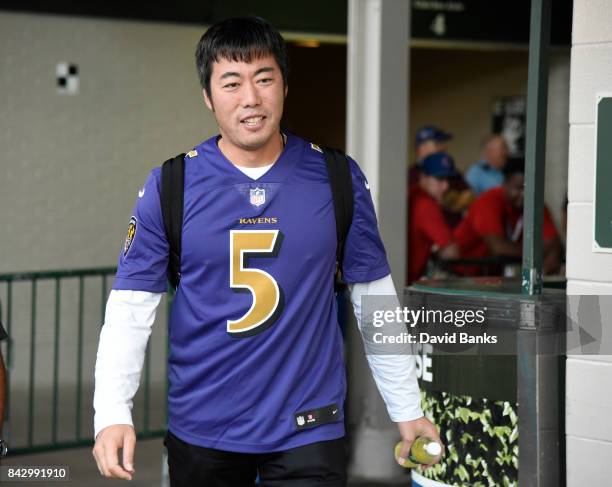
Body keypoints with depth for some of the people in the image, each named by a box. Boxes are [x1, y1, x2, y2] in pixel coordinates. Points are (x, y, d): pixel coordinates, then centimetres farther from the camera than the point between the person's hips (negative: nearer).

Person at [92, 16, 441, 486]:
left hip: (310, 429, 0)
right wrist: (112, 413, -17)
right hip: (201, 431, 1)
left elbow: (375, 300, 6)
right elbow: (131, 307, -5)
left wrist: (407, 408, 8)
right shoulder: (169, 186, -4)